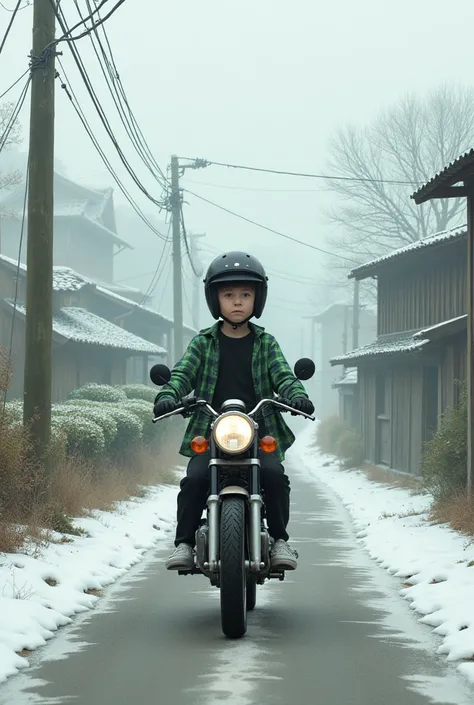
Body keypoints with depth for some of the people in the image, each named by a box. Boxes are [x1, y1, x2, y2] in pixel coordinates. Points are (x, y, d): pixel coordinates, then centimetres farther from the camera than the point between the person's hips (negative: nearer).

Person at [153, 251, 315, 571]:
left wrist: (297, 395, -24)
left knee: (275, 474, -25)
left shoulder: (265, 343, 12)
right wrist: (168, 396, -26)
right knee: (194, 479, -23)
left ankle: (280, 539, -10)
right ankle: (184, 542, -10)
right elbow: (183, 373, -3)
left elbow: (283, 375, -1)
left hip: (259, 429, 0)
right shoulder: (203, 343, 10)